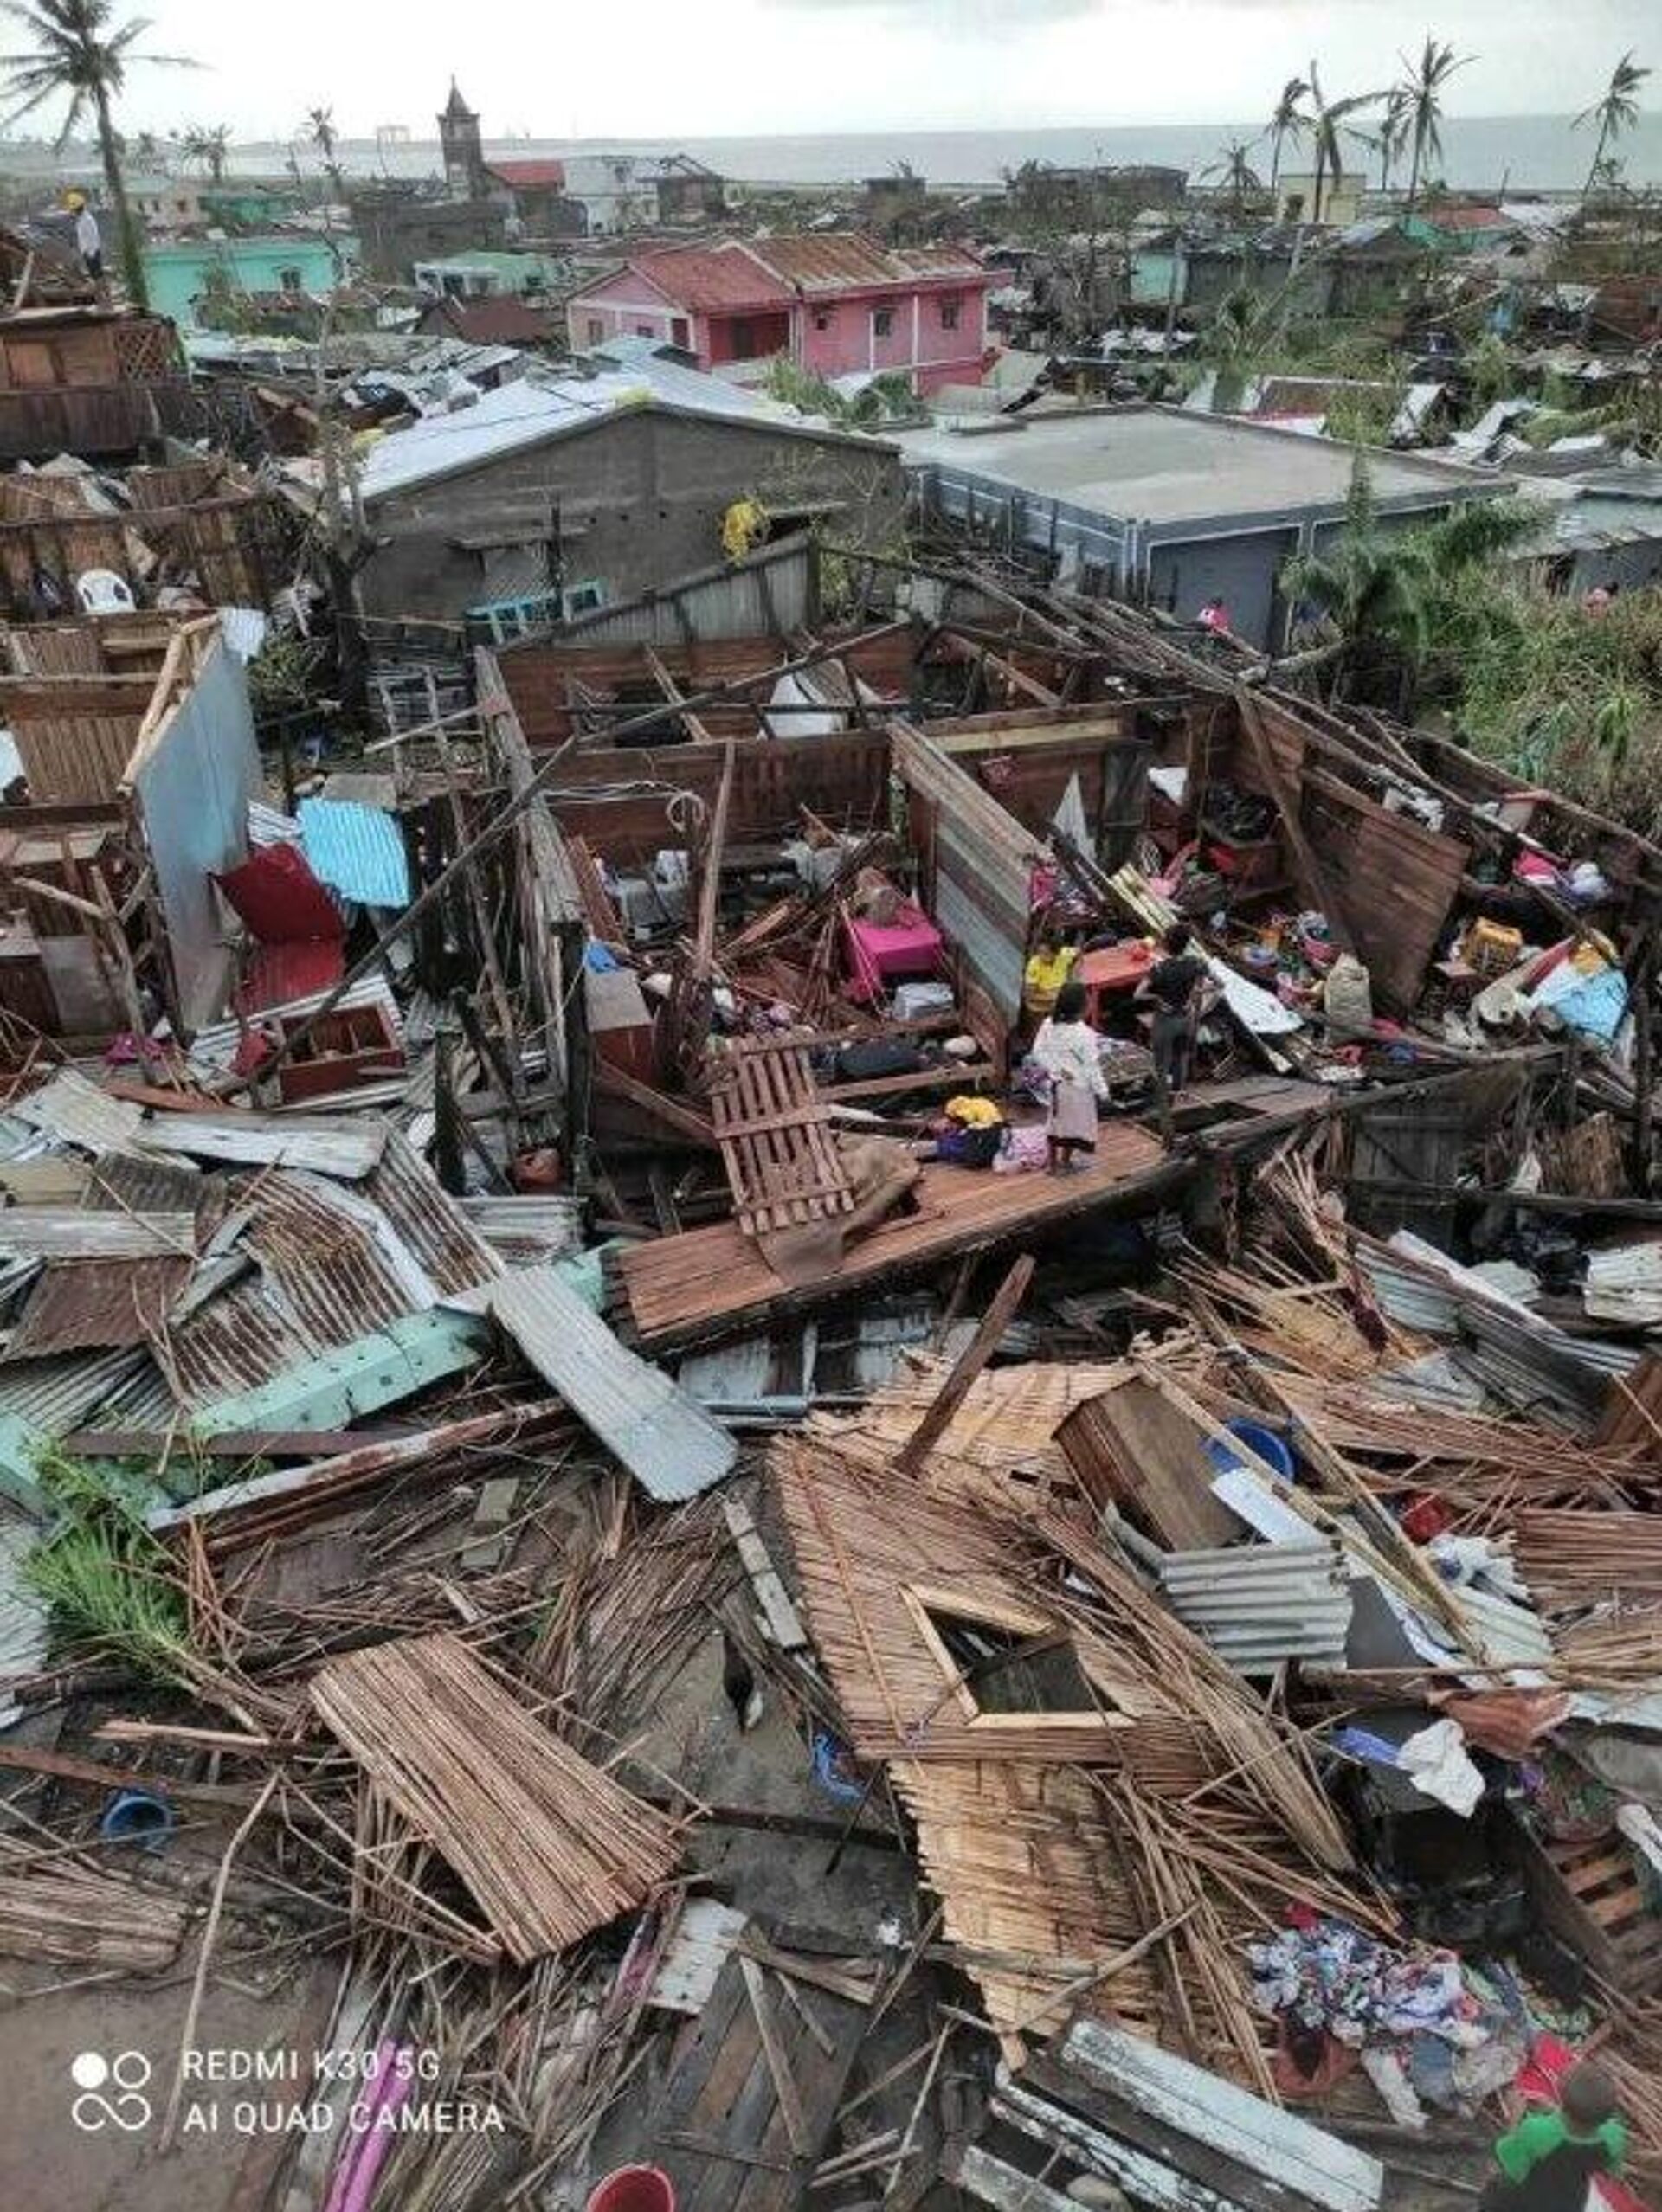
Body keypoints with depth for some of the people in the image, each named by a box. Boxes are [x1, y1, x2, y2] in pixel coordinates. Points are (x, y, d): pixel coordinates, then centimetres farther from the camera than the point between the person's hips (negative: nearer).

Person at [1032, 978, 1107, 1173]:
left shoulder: (1048, 1025, -12)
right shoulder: (1085, 1034, -26)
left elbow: (1038, 1052, -7)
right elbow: (1091, 1066, -20)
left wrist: (1054, 1069, -2)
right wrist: (1101, 1090, -9)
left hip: (1057, 1083, 5)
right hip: (1079, 1086, -5)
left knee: (1056, 1120, 20)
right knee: (1075, 1122, 16)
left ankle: (1053, 1163, 31)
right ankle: (1065, 1162, 29)